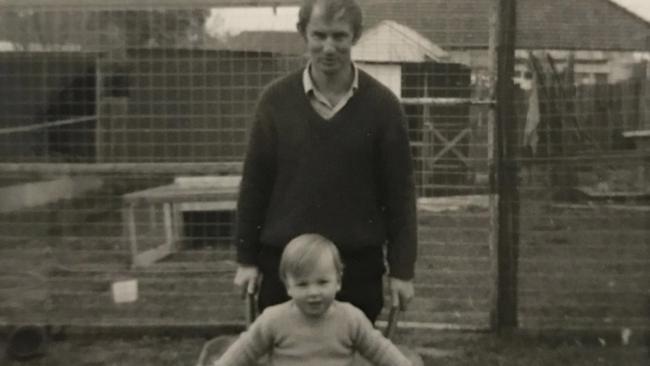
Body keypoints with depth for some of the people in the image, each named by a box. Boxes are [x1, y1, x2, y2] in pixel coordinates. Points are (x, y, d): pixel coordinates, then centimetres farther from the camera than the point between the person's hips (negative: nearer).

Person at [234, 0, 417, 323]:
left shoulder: (381, 104, -3)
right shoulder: (276, 99, 0)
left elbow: (399, 191, -1)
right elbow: (254, 183, 4)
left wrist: (401, 269, -2)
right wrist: (246, 258, 3)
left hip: (358, 265, -1)